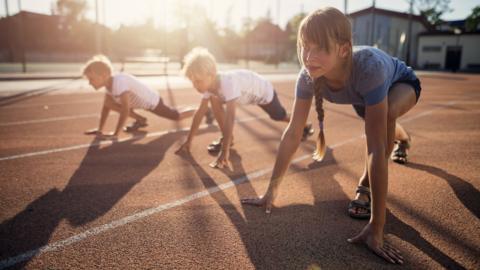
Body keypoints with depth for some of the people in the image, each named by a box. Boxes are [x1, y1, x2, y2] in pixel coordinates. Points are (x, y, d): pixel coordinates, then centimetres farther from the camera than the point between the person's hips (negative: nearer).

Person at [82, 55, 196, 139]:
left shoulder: (119, 82, -37)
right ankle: (140, 120, 10)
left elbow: (125, 110, -38)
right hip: (141, 100, 8)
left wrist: (115, 134, -32)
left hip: (152, 101, -8)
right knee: (110, 102, -4)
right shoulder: (109, 83, -10)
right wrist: (100, 129, 0)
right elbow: (106, 107, 0)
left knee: (178, 116, 7)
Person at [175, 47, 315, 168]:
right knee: (214, 101, -14)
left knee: (280, 116, 15)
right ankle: (227, 138, -1)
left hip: (264, 91, -5)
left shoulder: (227, 83, -46)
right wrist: (188, 141, -17)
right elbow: (200, 112, -17)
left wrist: (224, 152, -56)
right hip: (248, 92, 6)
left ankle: (303, 125, 46)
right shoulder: (209, 83, -23)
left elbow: (230, 117, -53)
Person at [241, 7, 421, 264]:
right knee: (375, 122, 32)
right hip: (363, 93, 5)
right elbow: (292, 133, -31)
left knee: (387, 113, -37)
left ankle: (365, 186, -11)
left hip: (402, 83, -4)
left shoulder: (368, 67, -48)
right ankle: (401, 138, 71)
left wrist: (376, 228, -50)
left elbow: (377, 149, -51)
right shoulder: (308, 76, -36)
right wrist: (272, 190, -31)